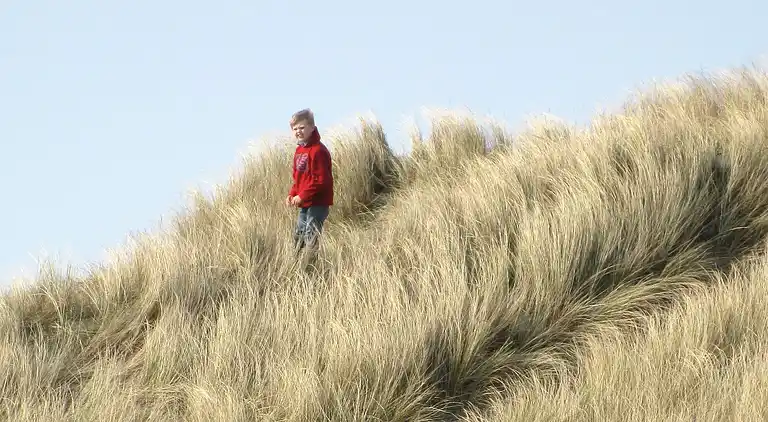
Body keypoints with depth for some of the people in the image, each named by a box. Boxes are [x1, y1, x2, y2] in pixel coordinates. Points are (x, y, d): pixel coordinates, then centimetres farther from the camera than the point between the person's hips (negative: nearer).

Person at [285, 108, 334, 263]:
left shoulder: (318, 151, -17)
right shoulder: (299, 150, 13)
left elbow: (321, 180, -21)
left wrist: (302, 196, -20)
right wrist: (292, 195, 4)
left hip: (318, 203, -10)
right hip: (304, 204, 10)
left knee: (311, 239, -10)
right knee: (298, 236, 15)